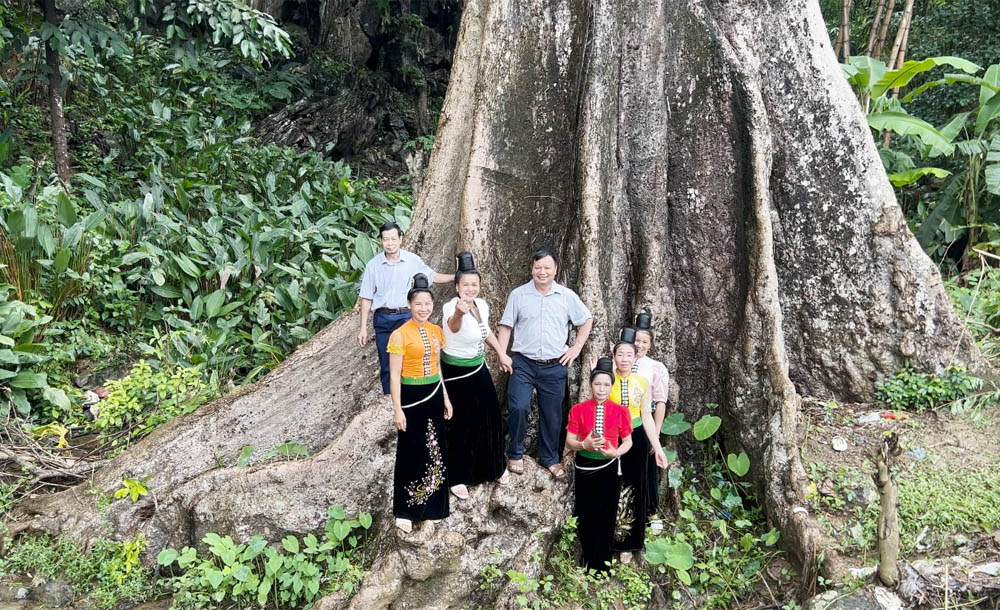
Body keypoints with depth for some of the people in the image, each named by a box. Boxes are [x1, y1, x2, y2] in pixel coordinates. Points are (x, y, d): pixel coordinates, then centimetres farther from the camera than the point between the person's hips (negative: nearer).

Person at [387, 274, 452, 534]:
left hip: (434, 395, 6)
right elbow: (394, 375, -12)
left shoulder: (436, 331, 6)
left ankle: (431, 503, 29)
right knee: (411, 453, 2)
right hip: (411, 396, -6)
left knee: (435, 450, 13)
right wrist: (397, 409, -15)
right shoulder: (400, 335, -13)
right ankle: (404, 511, 15)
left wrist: (445, 398, 14)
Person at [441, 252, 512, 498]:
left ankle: (493, 467, 39)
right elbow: (453, 326, -54)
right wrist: (459, 313, -75)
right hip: (456, 373, -7)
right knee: (461, 424, 4)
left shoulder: (482, 305, -5)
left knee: (490, 417, 16)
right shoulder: (450, 307, -27)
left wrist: (501, 353, 16)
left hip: (479, 369, 7)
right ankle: (457, 477, 23)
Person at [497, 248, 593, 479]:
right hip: (523, 364, -1)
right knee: (518, 408, -13)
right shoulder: (518, 294, -1)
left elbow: (586, 321, 13)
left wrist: (576, 348, 4)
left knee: (552, 414, 9)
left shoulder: (567, 296, 2)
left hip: (555, 366, 1)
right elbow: (505, 326, 3)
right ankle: (515, 454, 10)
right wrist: (502, 355, -6)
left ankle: (550, 458, 29)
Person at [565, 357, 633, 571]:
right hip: (584, 468, 0)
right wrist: (584, 445, -23)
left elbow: (628, 441, 3)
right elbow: (569, 441, -3)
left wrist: (616, 452, -17)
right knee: (586, 516, 9)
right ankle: (587, 561, 28)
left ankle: (602, 566, 19)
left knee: (606, 517, 5)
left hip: (609, 468, 0)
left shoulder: (620, 411, -4)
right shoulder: (578, 410, -4)